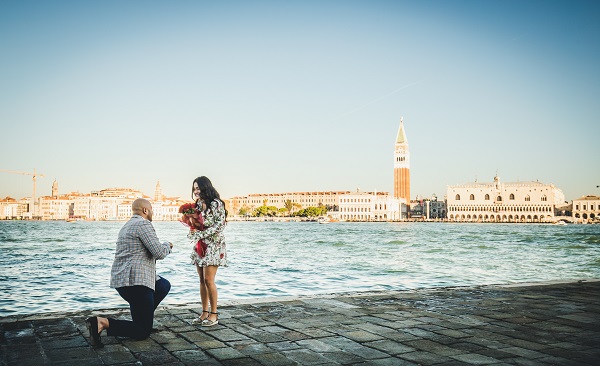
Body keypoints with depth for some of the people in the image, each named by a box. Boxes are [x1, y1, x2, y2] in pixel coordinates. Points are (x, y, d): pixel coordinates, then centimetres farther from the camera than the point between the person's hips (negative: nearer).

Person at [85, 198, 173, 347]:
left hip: (120, 279, 10)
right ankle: (102, 323, -20)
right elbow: (159, 253, -14)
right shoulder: (144, 224, -10)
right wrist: (167, 245, 7)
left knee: (164, 285, 28)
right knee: (143, 332, -5)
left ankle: (144, 316, 22)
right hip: (135, 281, -10)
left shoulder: (126, 227, 22)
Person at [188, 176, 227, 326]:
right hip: (200, 246, 7)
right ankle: (205, 313, 14)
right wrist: (192, 230, -2)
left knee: (209, 280, -10)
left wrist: (201, 233, -18)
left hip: (213, 245, -7)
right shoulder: (198, 204, 14)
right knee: (202, 280, 7)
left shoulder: (216, 203, -9)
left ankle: (214, 314, 0)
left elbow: (220, 224, -15)